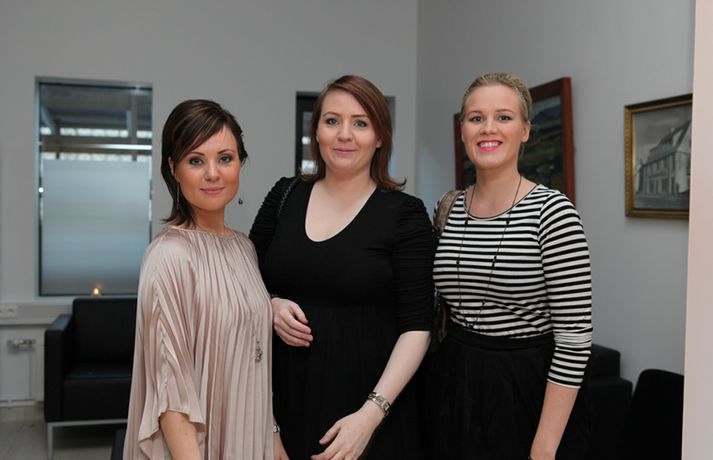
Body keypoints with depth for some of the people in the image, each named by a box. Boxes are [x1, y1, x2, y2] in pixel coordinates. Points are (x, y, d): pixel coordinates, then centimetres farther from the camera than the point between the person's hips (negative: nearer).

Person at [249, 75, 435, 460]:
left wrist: (372, 413, -20)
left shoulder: (405, 213, -8)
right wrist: (271, 306, -8)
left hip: (366, 403, -3)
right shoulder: (285, 195, 2)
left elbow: (416, 326, -10)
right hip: (286, 397, 3)